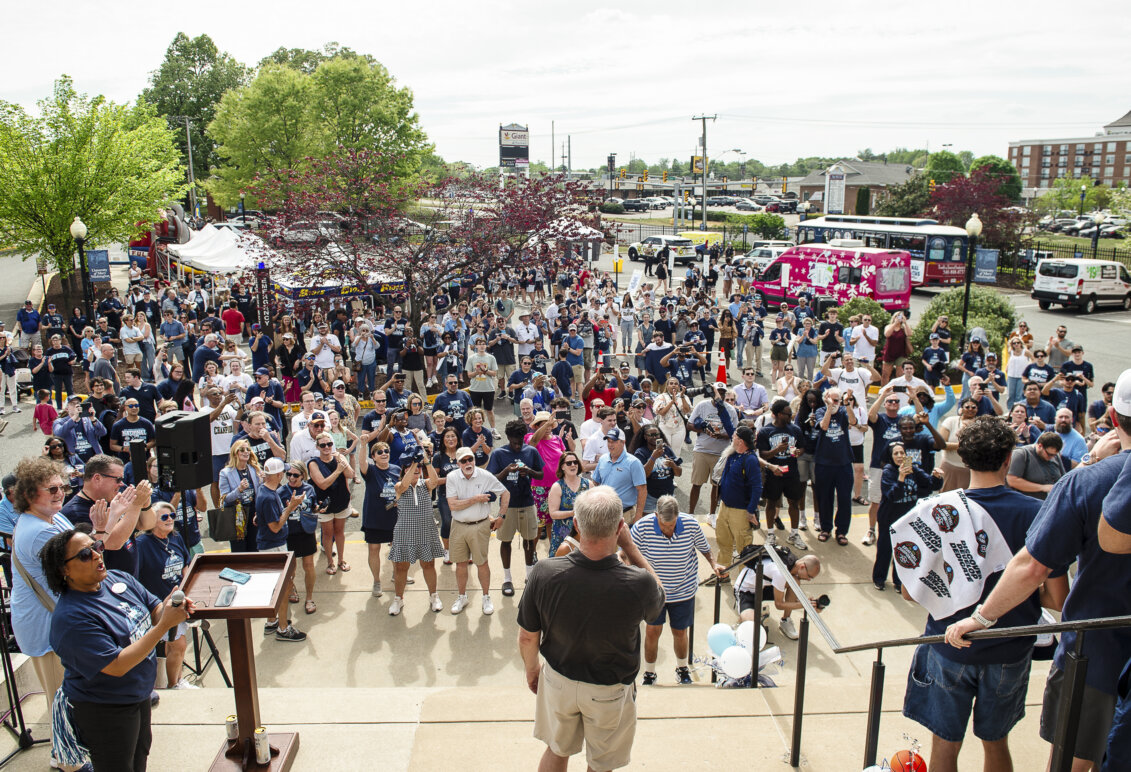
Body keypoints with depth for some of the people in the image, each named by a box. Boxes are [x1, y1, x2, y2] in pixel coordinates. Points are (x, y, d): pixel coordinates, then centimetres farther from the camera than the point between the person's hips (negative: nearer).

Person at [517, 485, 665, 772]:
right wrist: (629, 545, -12)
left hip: (558, 681, 2)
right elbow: (658, 595, -6)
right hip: (610, 692, -1)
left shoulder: (544, 573, -29)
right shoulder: (638, 584, -35)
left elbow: (527, 637, -12)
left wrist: (532, 669, 9)